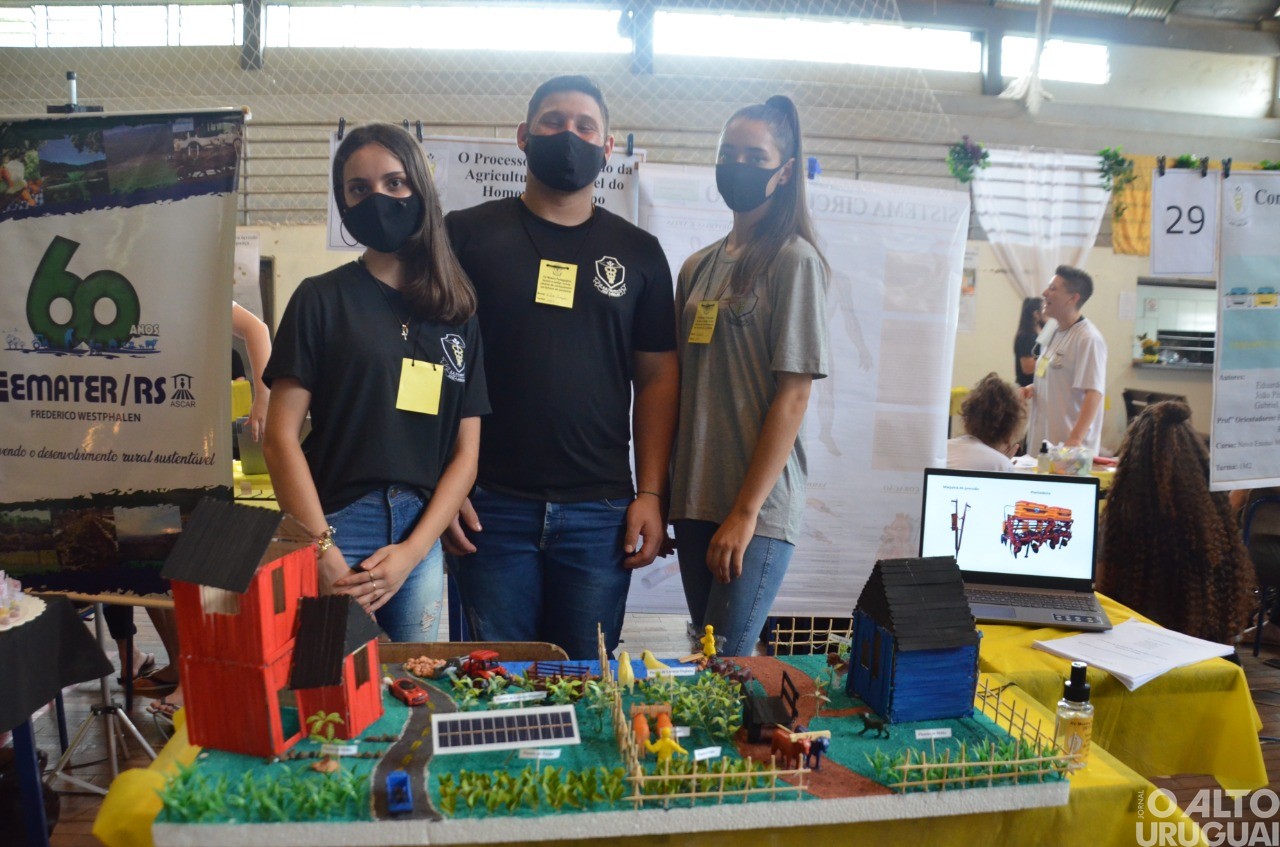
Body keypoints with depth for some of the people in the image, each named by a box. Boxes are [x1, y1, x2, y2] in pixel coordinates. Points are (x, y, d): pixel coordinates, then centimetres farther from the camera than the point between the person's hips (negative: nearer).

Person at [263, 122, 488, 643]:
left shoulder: (458, 313, 9)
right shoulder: (322, 299, 1)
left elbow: (466, 453, 6)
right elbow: (280, 439, -4)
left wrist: (412, 552, -5)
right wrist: (324, 556, -12)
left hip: (420, 543, 3)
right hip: (334, 532, -3)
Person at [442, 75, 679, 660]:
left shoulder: (638, 252, 10)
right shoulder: (467, 235, 5)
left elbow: (657, 377, 9)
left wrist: (651, 493, 1)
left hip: (601, 513, 2)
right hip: (490, 508, -1)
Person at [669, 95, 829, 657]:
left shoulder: (794, 260, -5)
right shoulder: (698, 266, 13)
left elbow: (792, 397, -10)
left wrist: (745, 512, -14)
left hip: (759, 508, -6)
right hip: (694, 502, 6)